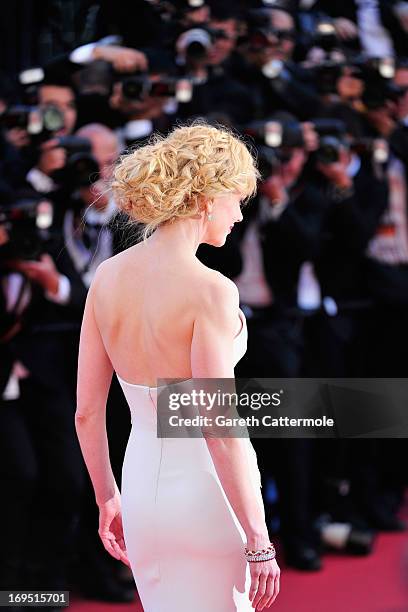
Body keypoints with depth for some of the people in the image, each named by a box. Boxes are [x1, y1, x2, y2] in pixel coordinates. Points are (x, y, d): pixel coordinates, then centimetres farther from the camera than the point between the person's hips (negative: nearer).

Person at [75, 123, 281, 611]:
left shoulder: (108, 276, -2)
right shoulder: (208, 291, -22)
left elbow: (86, 409, 4)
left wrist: (107, 499, 17)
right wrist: (259, 542, -17)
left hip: (144, 485, 7)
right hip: (209, 496, -6)